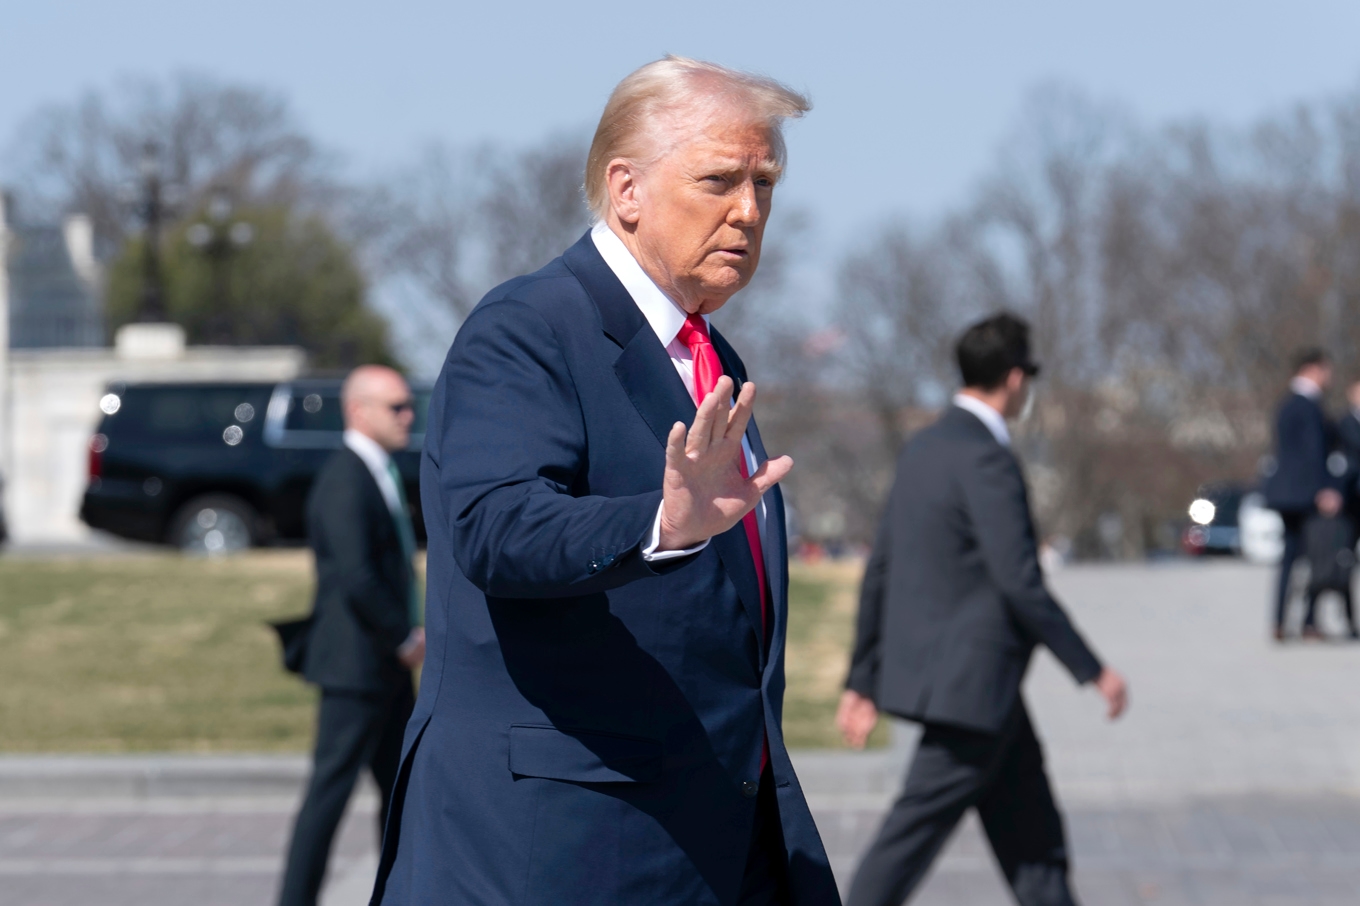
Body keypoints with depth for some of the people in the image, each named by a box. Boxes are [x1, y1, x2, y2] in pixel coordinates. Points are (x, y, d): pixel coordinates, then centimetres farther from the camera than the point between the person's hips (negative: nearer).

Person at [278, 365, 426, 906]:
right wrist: (405, 638, -15)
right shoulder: (345, 483, -18)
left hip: (388, 665, 10)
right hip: (355, 664, -10)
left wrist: (409, 631, 9)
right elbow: (356, 578, -24)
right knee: (331, 788, -6)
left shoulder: (381, 475, 14)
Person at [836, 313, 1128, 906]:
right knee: (912, 837, -5)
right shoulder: (985, 460, -17)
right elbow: (1021, 584, -21)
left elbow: (880, 570, 14)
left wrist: (863, 680, 18)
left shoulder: (923, 450, 11)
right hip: (970, 684, -10)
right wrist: (1094, 671, -13)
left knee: (1035, 844, 13)